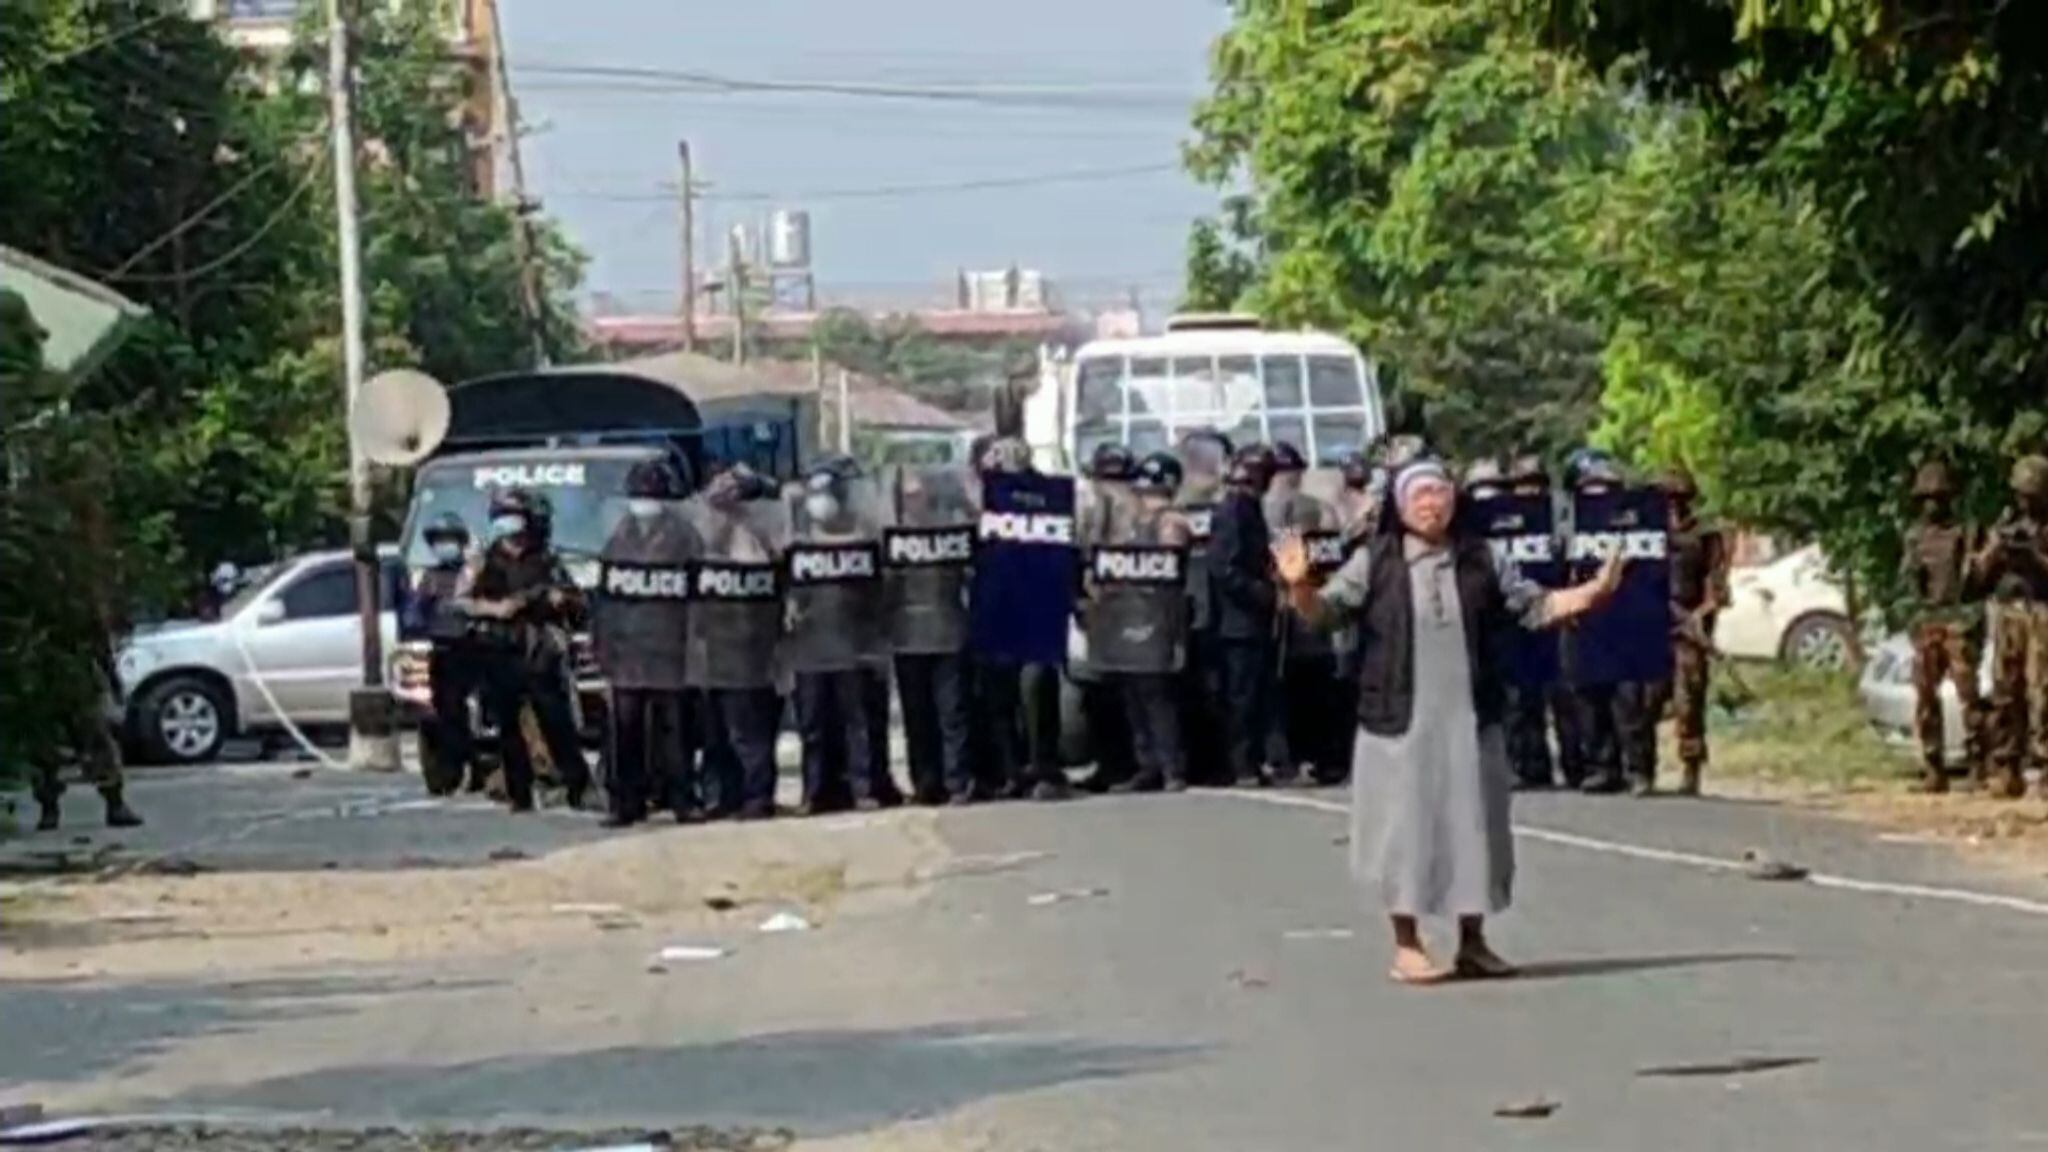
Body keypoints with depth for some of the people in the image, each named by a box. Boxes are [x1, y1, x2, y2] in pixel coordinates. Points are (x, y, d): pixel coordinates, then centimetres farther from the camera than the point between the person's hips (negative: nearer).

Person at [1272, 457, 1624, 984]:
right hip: (1401, 725, -3)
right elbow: (1324, 610, -7)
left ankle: (1473, 942, 21)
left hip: (1470, 723, 3)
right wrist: (1301, 587, -27)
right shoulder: (1375, 562, -1)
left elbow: (1534, 606, 11)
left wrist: (1592, 593, -1)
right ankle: (1407, 947, 11)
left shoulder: (1480, 561, 7)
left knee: (1473, 828, 8)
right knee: (1407, 829, 1)